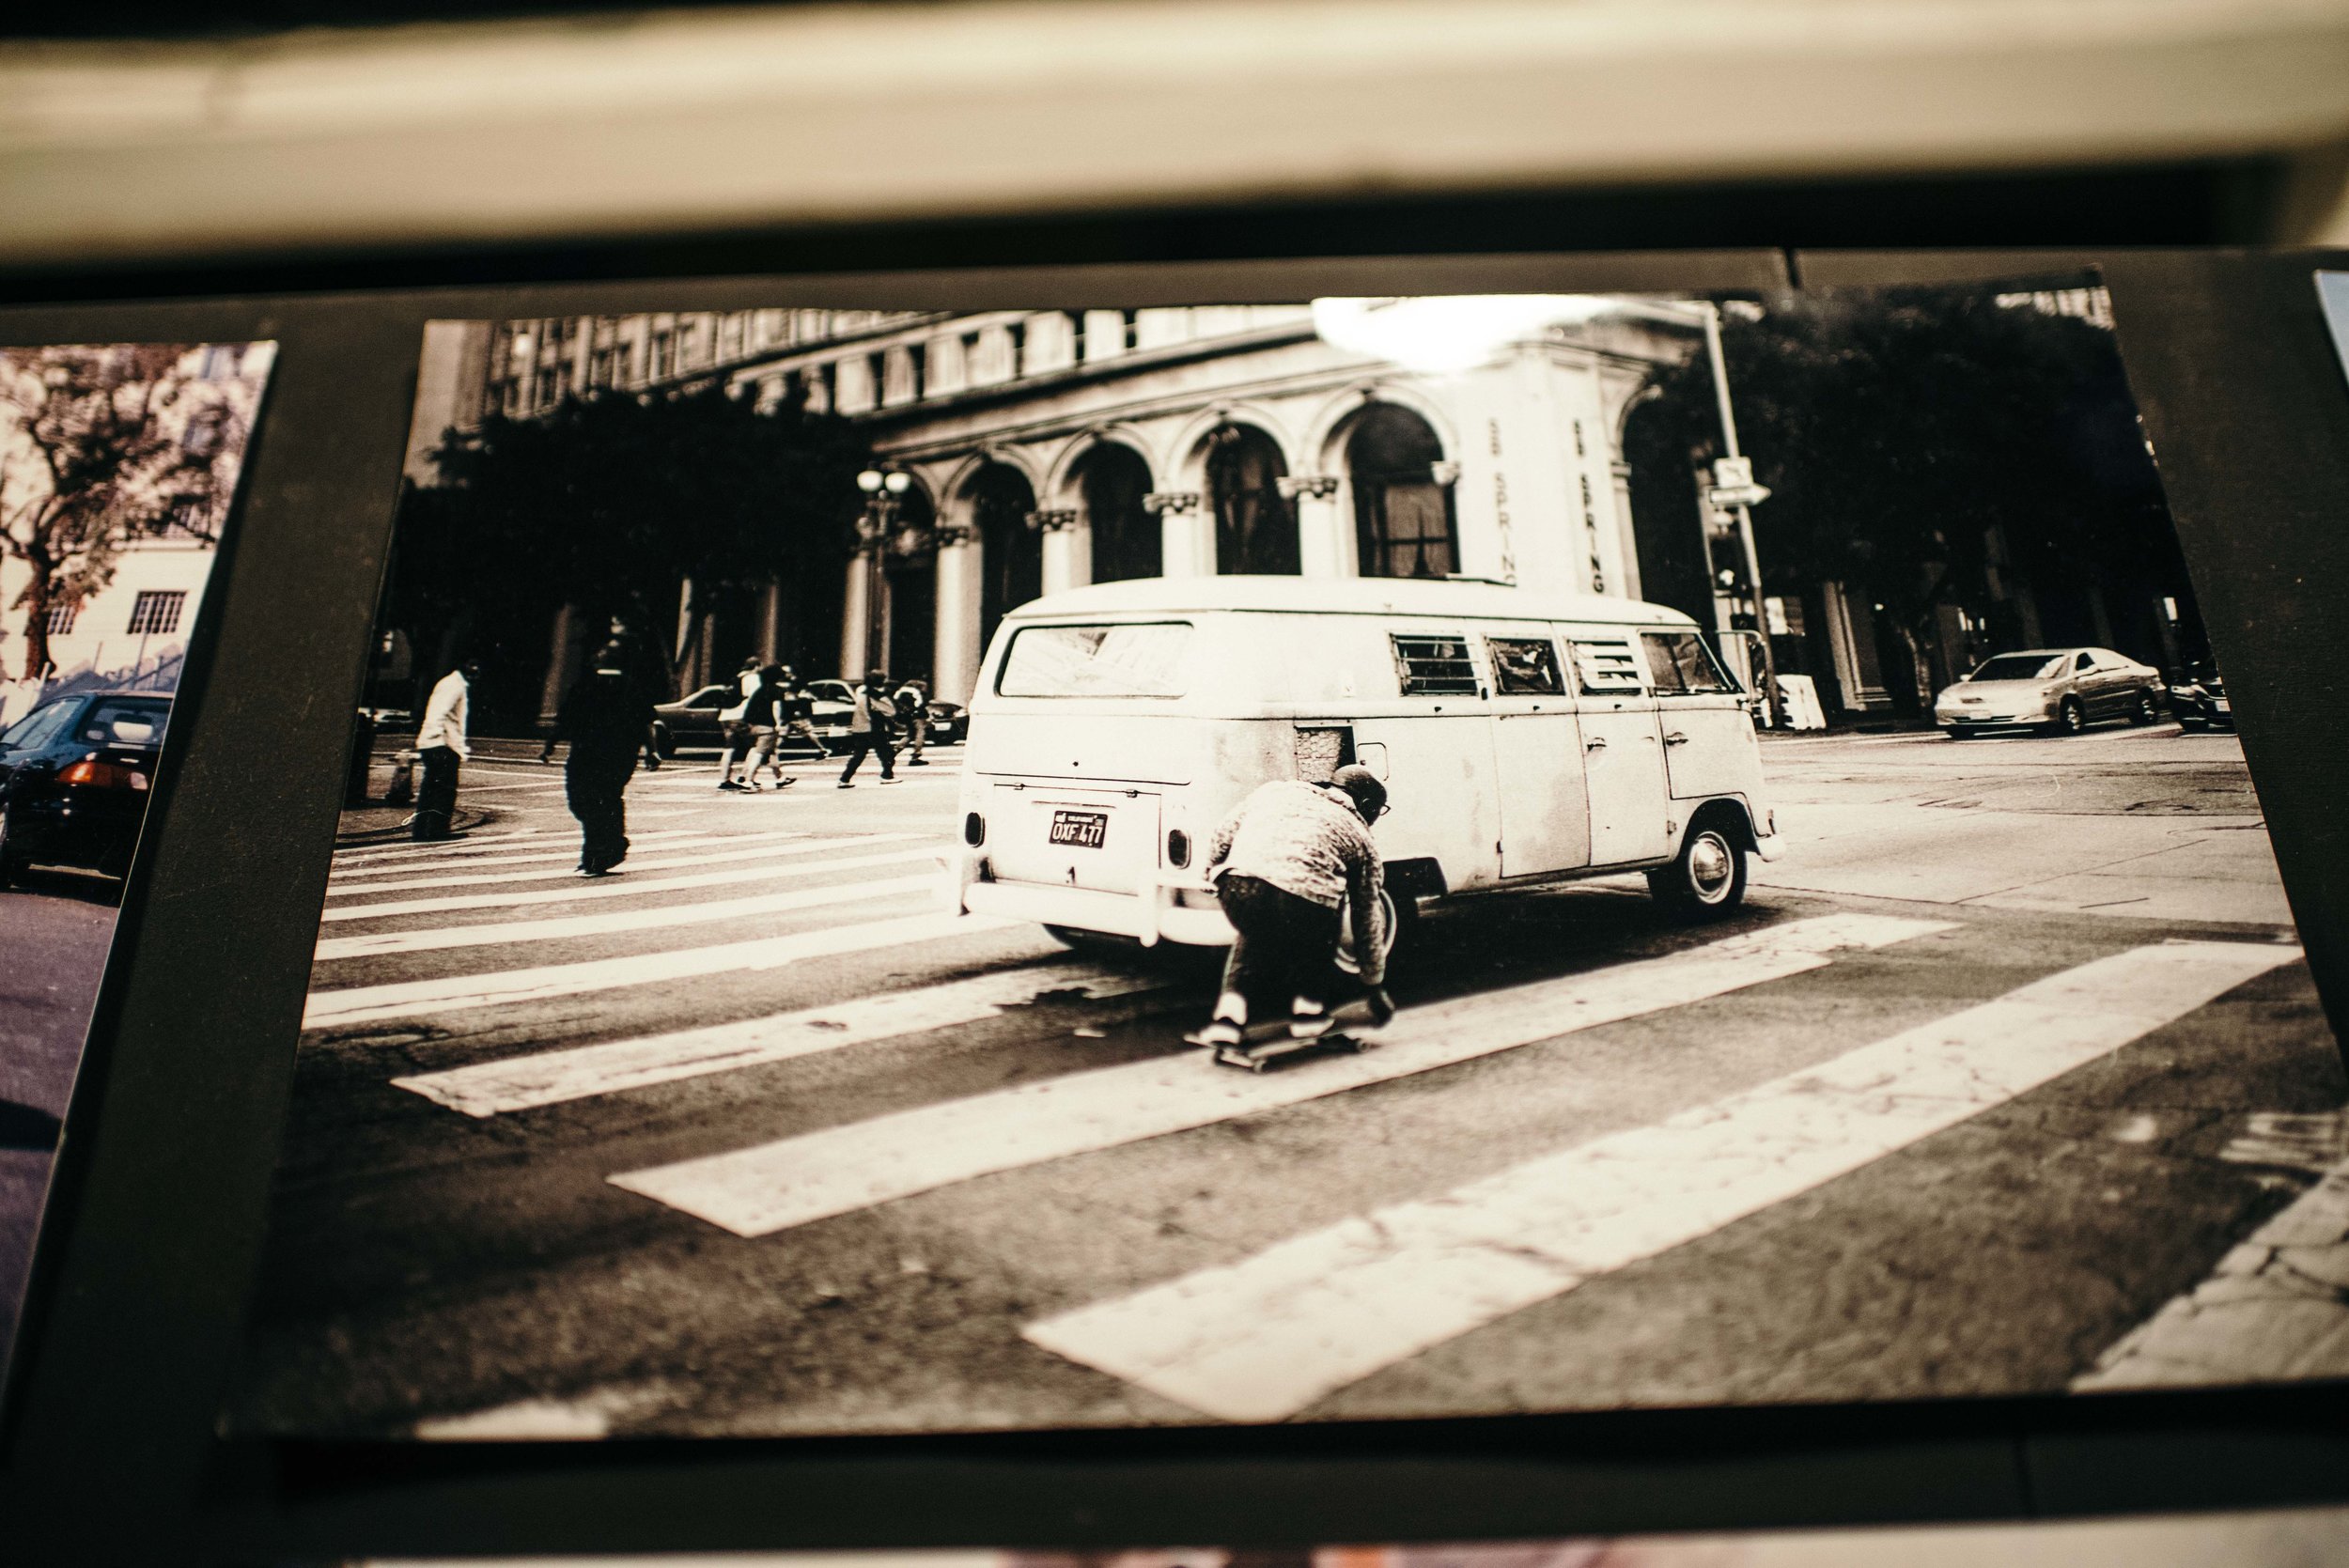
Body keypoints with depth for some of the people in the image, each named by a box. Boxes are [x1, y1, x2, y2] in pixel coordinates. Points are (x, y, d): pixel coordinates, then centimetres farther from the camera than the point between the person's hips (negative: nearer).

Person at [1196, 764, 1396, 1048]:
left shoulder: (1274, 790, 31)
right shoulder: (1358, 835, 25)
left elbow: (1221, 838, 24)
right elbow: (1368, 920, 29)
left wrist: (1216, 878, 41)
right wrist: (1375, 987, 39)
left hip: (1238, 893, 2)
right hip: (1303, 902, -2)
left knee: (1253, 936, 34)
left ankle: (1228, 1015, 21)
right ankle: (1308, 1009, 27)